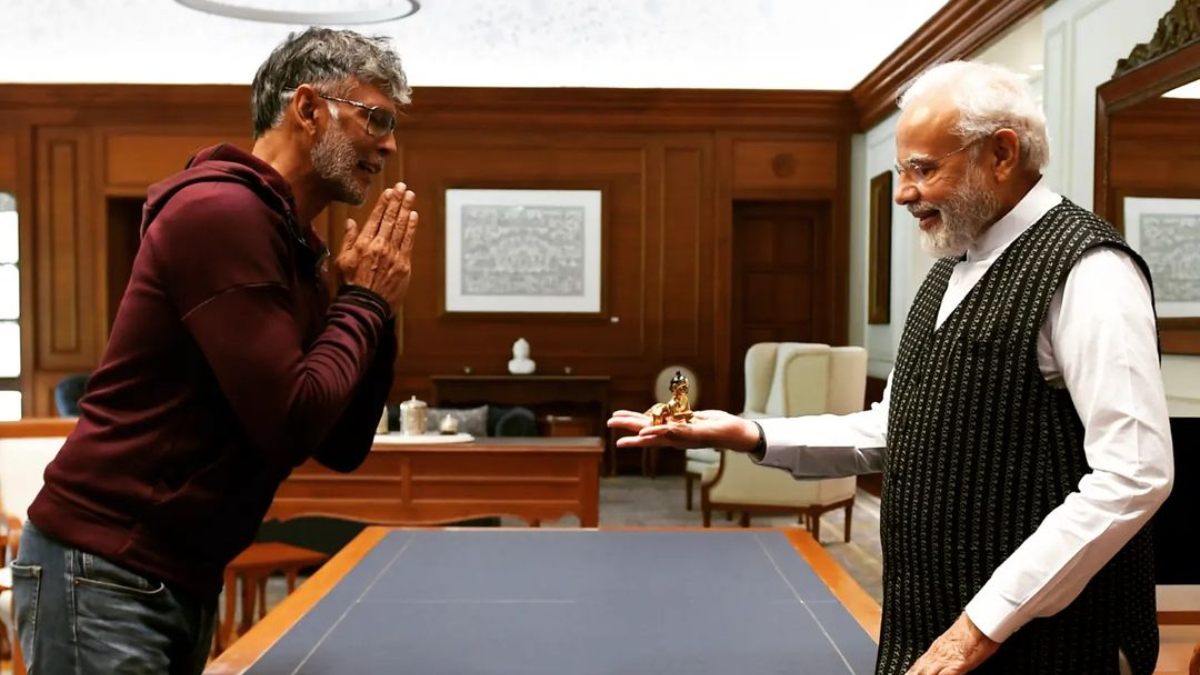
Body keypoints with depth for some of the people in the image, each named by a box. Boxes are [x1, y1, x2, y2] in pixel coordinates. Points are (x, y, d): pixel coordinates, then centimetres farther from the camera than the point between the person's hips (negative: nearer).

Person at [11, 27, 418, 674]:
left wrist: (373, 305, -2)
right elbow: (291, 424, -24)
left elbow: (342, 449, 8)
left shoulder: (298, 251, 9)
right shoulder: (221, 209, -18)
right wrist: (365, 300, -11)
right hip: (102, 575, -9)